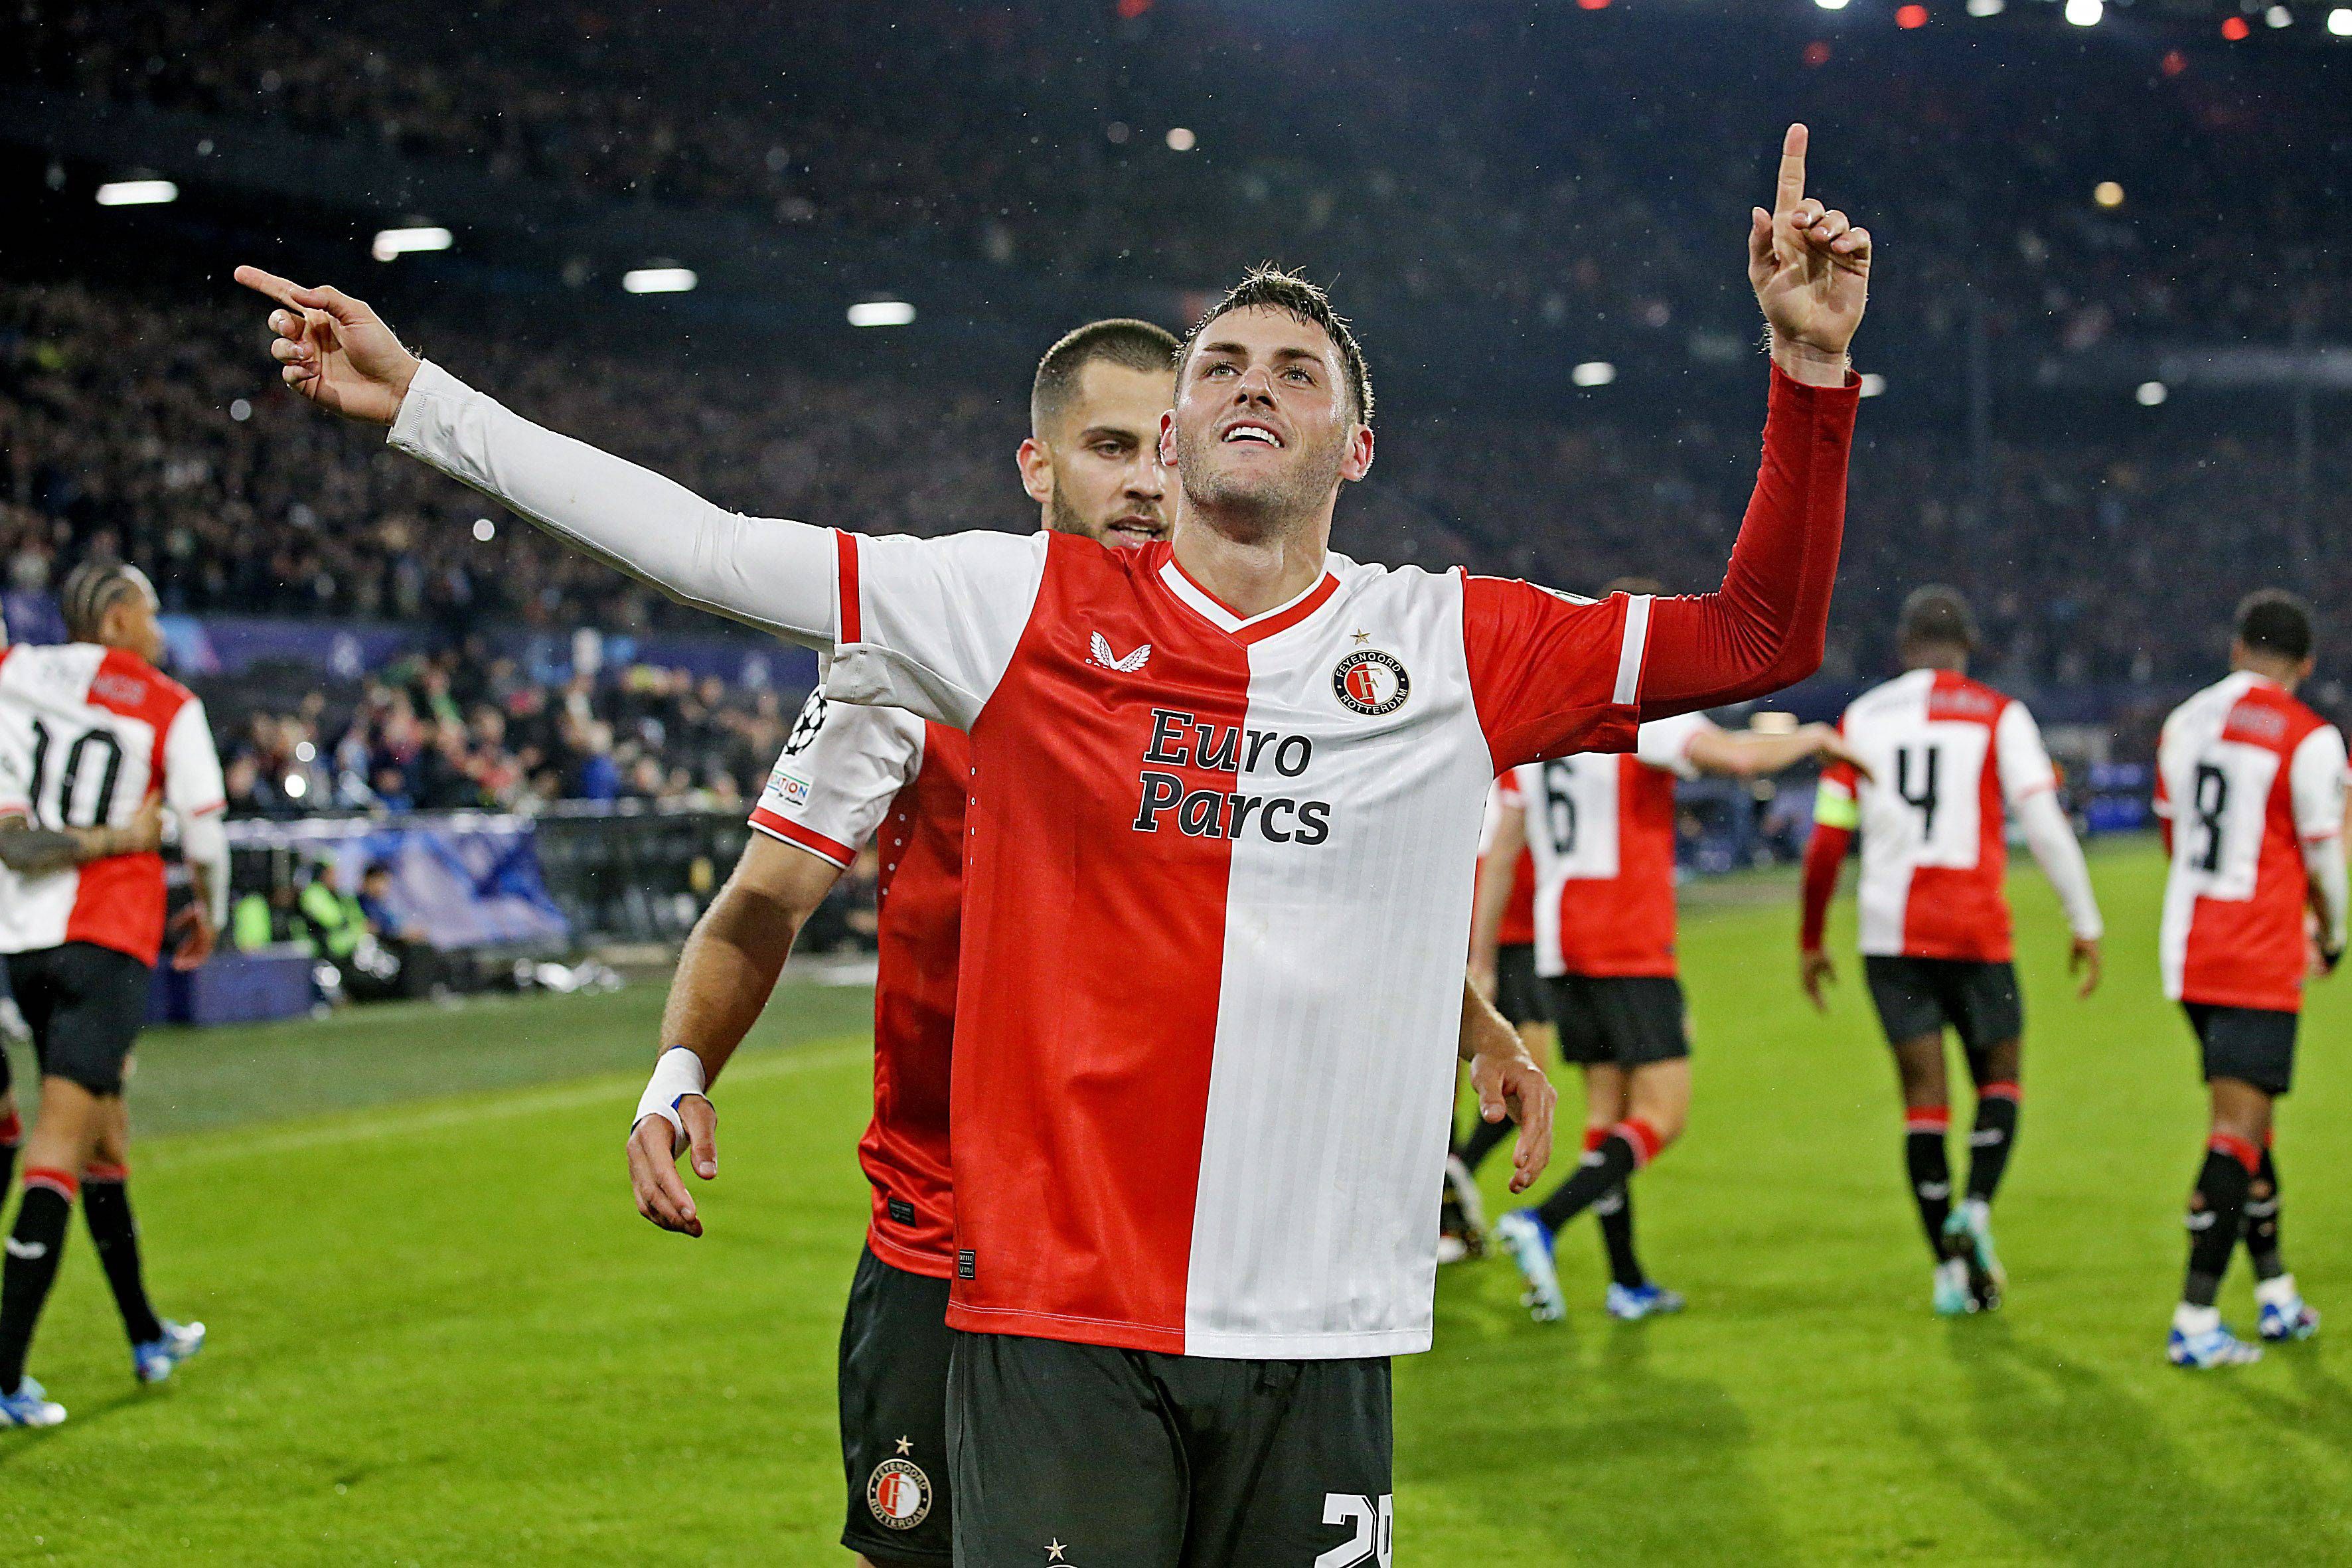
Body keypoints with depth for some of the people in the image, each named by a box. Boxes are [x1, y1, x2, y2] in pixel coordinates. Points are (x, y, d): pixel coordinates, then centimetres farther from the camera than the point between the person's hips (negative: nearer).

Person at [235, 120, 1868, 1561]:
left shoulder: (1452, 646, 6)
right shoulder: (1025, 608, 3)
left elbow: (1758, 638, 8)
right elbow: (710, 549, 5)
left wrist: (1811, 369, -3)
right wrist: (420, 400, 6)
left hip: (1318, 1333, 1)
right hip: (1058, 1320, -1)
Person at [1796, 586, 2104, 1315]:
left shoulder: (1862, 718, 7)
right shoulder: (1999, 716, 0)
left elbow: (1825, 842, 7)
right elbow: (2043, 822, -8)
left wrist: (1810, 941, 16)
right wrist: (2085, 924, -1)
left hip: (1889, 932, 2)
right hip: (1974, 928, -2)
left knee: (1924, 1095, 4)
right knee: (2000, 1076, 13)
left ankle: (1950, 1273, 1)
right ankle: (1976, 1208, -13)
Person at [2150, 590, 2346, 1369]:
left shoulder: (2184, 722, 7)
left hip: (2188, 950, 6)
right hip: (2260, 964, -6)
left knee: (2246, 1120, 18)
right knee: (2238, 1131, -6)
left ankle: (2276, 1292, 26)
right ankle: (2195, 1320, -11)